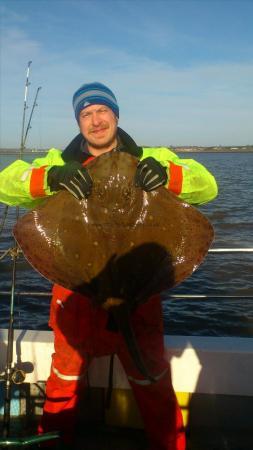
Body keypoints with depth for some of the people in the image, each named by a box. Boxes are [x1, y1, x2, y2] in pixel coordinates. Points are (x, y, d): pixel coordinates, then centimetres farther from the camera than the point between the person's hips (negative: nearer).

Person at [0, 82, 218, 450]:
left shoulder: (149, 159, 1)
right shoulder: (60, 162, 3)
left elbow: (207, 186, -8)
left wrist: (168, 173, -30)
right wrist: (50, 177, -31)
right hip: (77, 294, 1)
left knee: (154, 384, 15)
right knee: (65, 381, 19)